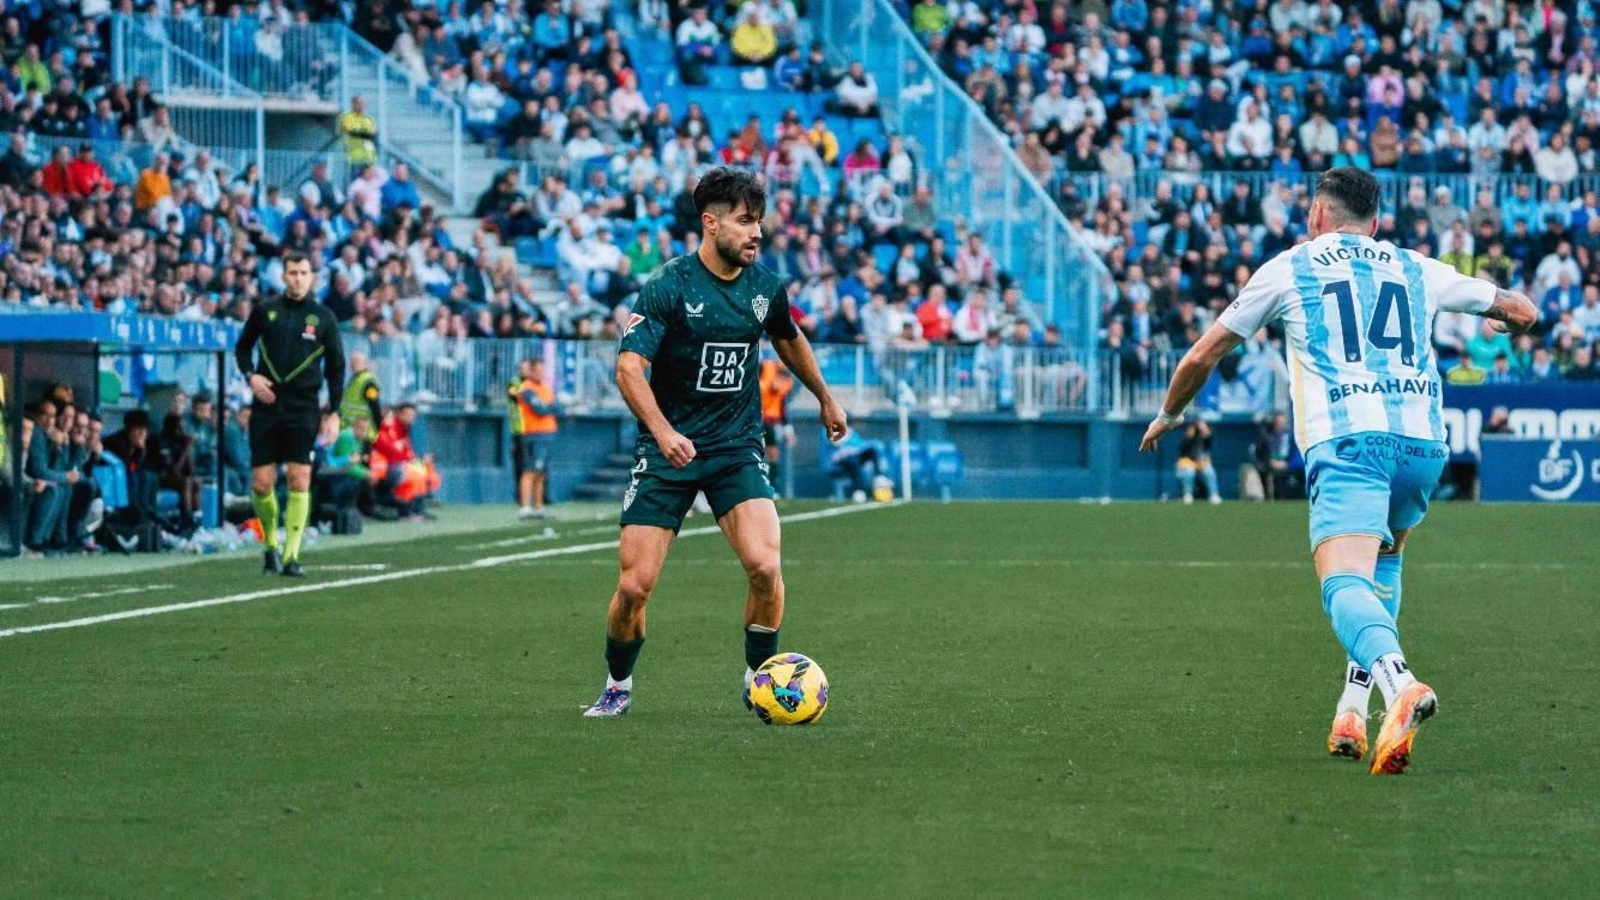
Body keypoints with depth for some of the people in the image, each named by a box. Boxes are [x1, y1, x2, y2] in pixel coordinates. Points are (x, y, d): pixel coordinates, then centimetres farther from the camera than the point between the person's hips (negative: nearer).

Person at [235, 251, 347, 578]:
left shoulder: (322, 317, 4)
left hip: (303, 407, -1)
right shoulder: (265, 310, 5)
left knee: (300, 480, -10)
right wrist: (250, 375, -2)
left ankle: (291, 555, -6)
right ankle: (271, 544, 20)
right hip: (267, 405, 1)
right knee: (261, 483, -3)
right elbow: (243, 347, 17)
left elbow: (335, 365, 9)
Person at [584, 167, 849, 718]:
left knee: (764, 568, -18)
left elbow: (790, 341, 25)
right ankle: (618, 687, 19)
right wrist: (662, 431, -34)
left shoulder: (766, 287, 3)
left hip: (738, 447, 3)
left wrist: (826, 399, 37)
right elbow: (629, 367, -19)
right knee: (635, 585, -6)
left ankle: (759, 680, 3)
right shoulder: (669, 288, -12)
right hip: (668, 450, -3)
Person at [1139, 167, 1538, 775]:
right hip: (1423, 439, 4)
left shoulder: (1287, 269, 16)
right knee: (1384, 560, 29)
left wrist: (1169, 416, 43)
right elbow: (1523, 314, 34)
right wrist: (1507, 321, 59)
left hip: (1347, 442, -4)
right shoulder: (1418, 270, 23)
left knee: (1345, 584, -19)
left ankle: (1399, 683, -50)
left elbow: (1202, 359, 23)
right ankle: (1353, 711, 15)